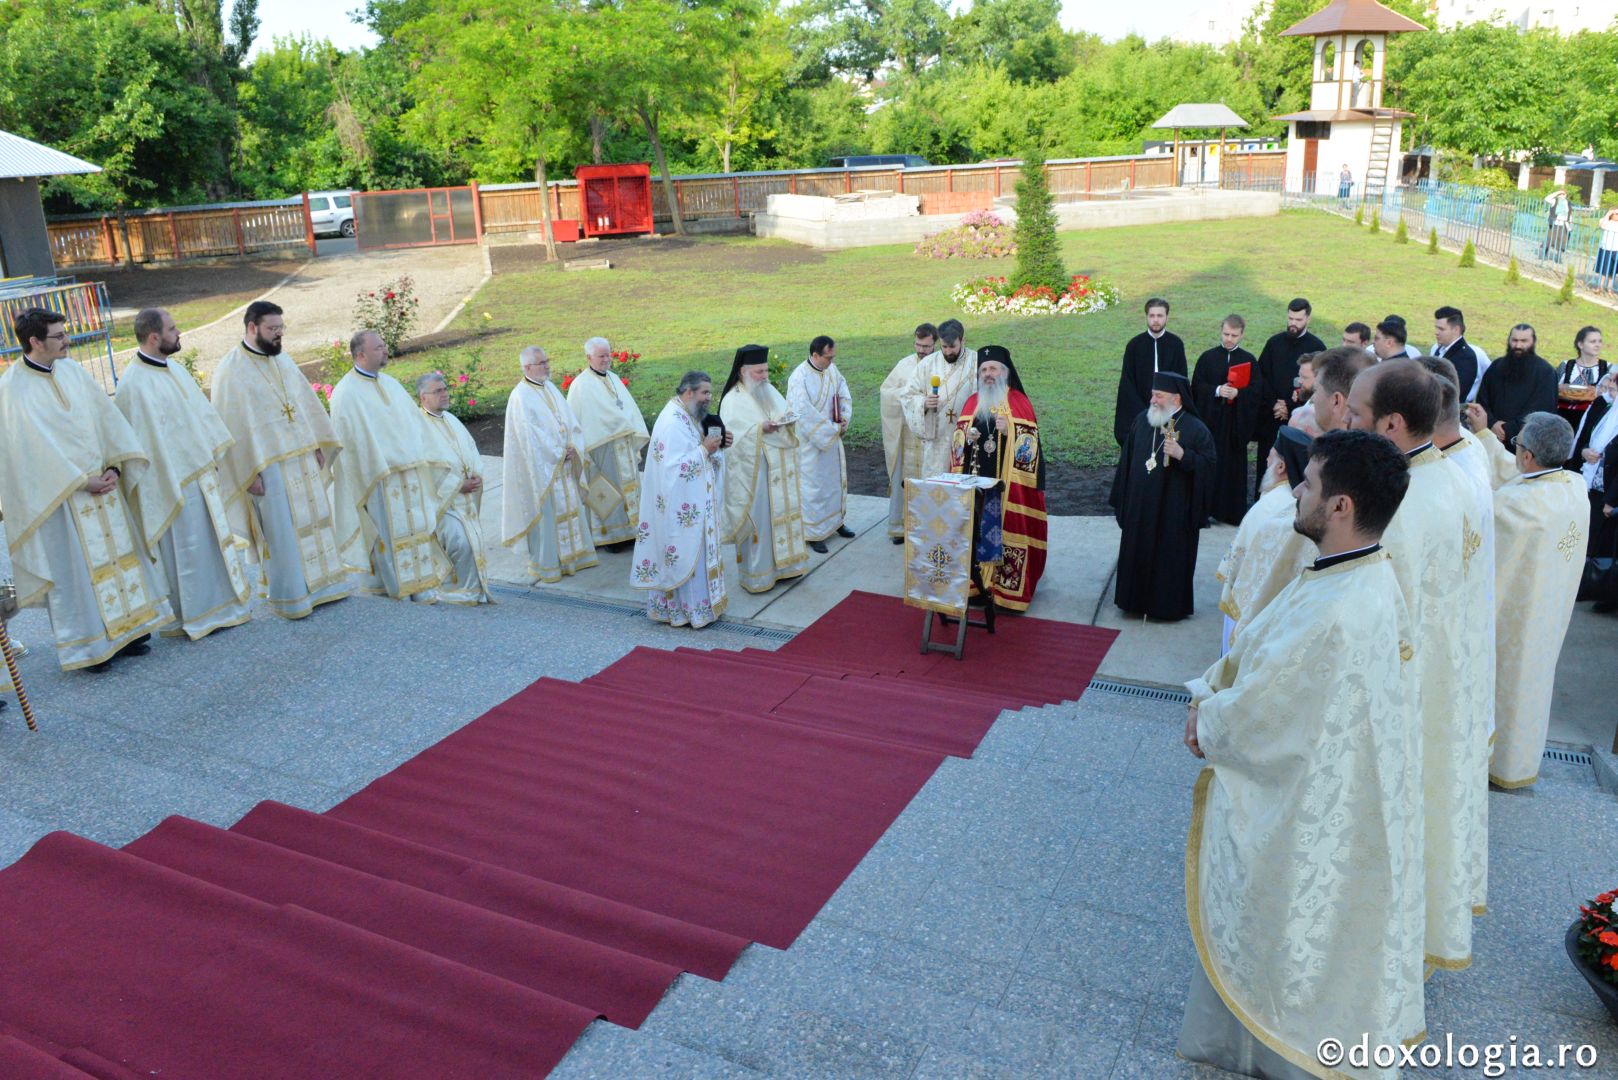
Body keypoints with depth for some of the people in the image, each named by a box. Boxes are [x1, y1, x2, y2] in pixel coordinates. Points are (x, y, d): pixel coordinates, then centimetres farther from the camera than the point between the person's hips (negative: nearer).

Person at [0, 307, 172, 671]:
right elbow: (32, 446, -17)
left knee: (118, 552, 11)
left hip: (102, 484, 6)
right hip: (58, 496, -6)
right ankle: (88, 644, 13)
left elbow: (106, 417, 4)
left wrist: (113, 467, -7)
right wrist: (82, 481, -16)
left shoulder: (71, 370, 5)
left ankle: (126, 629, 23)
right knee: (74, 568, 2)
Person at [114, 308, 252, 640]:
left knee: (209, 539, 17)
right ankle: (194, 617, 13)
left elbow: (201, 412, 17)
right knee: (183, 549, 2)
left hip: (200, 473, 9)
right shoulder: (135, 383, -19)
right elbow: (141, 439, -20)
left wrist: (215, 453, 14)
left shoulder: (175, 369, 8)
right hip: (173, 481, -9)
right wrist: (169, 487, -20)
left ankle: (217, 606, 29)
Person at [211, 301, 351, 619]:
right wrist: (250, 472, -16)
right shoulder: (231, 371, -11)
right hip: (269, 465, -7)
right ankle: (291, 598, 10)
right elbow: (232, 425, -13)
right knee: (282, 531, -1)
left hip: (303, 458, 7)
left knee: (313, 520, 13)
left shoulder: (283, 360, 11)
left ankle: (321, 584, 25)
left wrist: (318, 445, 12)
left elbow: (306, 402, 16)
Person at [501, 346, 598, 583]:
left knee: (569, 509, 14)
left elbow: (569, 420, 8)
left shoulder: (550, 388, 9)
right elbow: (530, 435, -20)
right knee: (545, 514, 0)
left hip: (563, 464, 8)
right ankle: (546, 565, 11)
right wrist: (559, 454, -15)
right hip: (541, 467, -8)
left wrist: (573, 447, -8)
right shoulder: (520, 397, -16)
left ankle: (571, 556, 27)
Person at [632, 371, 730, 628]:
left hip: (695, 503, 10)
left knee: (697, 552, 15)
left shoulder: (689, 417, 10)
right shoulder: (672, 422, -21)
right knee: (688, 555, -1)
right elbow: (674, 466, -26)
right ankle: (689, 610, 10)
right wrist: (704, 449, -22)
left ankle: (696, 604, 26)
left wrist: (718, 445, 0)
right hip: (682, 506, -10)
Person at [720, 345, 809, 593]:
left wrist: (788, 420, -8)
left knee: (781, 513, 13)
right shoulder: (733, 401, -13)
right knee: (757, 519, -1)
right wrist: (761, 429, -29)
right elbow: (734, 438, -19)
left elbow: (790, 417, 15)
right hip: (753, 472, -7)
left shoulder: (771, 392, 9)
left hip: (779, 470, 7)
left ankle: (781, 563, 27)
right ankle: (756, 574, 10)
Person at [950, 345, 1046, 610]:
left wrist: (1009, 431, -19)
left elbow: (1030, 443, -4)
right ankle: (976, 583, 11)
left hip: (1008, 484, -4)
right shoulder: (972, 403, 13)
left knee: (1006, 530, -5)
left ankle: (1008, 589, 1)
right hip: (975, 482, 4)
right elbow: (957, 442, 16)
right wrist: (966, 436, -5)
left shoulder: (1019, 403, 0)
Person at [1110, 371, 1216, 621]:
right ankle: (1138, 599, 26)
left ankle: (1168, 604, 17)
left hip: (1173, 511, -5)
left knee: (1170, 557, 3)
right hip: (1139, 506, 5)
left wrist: (1182, 455, -27)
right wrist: (1123, 499, 11)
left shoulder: (1195, 429, -10)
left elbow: (1210, 464, -12)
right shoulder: (1142, 420, 4)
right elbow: (1127, 460, 11)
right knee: (1138, 553, 12)